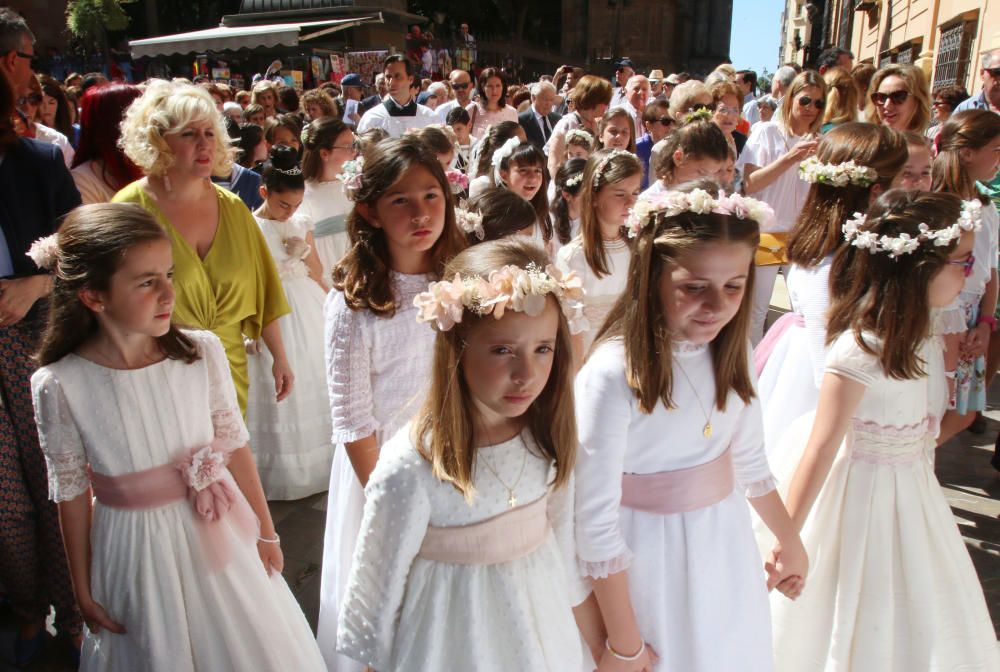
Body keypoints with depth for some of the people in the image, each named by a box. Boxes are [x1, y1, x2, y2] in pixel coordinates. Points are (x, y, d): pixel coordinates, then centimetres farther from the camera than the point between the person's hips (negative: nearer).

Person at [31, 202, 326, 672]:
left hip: (218, 533, 2)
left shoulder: (203, 352, -13)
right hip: (135, 550, -1)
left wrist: (265, 532, 5)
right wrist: (83, 592, 5)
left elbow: (234, 444, -3)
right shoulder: (58, 386, -16)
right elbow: (71, 492, -5)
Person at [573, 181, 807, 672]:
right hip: (646, 565, -6)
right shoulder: (613, 375, -27)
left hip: (729, 550, 6)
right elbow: (595, 524, -23)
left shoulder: (727, 354, -6)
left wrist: (790, 541, 20)